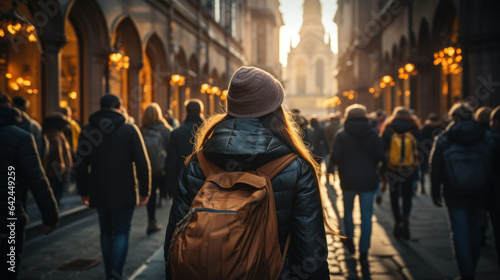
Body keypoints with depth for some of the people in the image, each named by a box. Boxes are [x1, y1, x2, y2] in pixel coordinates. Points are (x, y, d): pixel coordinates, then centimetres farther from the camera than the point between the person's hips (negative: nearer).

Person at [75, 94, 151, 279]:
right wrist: (145, 191, 0)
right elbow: (142, 164, -7)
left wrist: (83, 191, 13)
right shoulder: (130, 130, -6)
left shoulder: (88, 131, 2)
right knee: (121, 232, 4)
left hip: (99, 193, 3)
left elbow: (81, 165, 4)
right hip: (124, 193, -3)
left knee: (106, 232, 17)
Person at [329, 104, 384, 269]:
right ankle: (363, 252, 1)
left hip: (348, 181, 0)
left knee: (348, 211, 22)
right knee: (366, 216, 3)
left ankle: (349, 239, 34)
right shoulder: (373, 134, -2)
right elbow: (380, 156, -5)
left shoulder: (342, 135, -7)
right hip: (368, 181, 0)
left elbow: (335, 158, -13)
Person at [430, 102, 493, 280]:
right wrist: (488, 191, 10)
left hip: (454, 194, -3)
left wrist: (435, 193, 5)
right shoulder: (485, 137, 1)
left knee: (459, 232, 1)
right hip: (477, 192, 3)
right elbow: (492, 166, 3)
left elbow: (435, 168, -3)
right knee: (473, 229, 17)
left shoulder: (443, 139, -5)